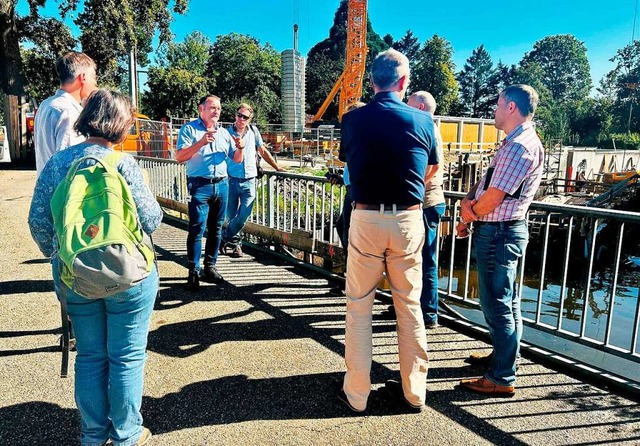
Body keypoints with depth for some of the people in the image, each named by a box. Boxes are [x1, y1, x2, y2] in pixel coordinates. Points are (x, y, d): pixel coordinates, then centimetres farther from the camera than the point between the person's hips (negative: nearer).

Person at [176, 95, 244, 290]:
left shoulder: (224, 133, 15)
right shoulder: (189, 129, 0)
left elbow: (237, 159, 16)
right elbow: (179, 156, -12)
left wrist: (240, 148, -6)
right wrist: (201, 143, -23)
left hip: (222, 185, 5)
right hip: (200, 186, -5)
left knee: (215, 229, 9)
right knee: (197, 229, -7)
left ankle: (210, 267, 19)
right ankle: (194, 272, -1)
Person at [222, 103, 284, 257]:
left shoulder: (253, 131, 10)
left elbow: (262, 151, 20)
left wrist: (276, 167, 19)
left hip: (249, 182, 1)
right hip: (231, 180, -1)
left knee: (243, 216, -7)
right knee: (231, 216, 5)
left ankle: (224, 238, 15)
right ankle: (235, 243, 24)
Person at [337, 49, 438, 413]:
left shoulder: (353, 119, -3)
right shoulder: (422, 120, -1)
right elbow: (430, 167, 12)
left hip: (366, 219, -1)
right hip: (408, 220, 1)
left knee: (359, 306, 10)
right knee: (410, 306, 13)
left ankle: (357, 393, 18)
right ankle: (414, 391, 25)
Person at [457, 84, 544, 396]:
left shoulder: (519, 147, -19)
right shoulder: (518, 142, 15)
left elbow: (492, 199, -22)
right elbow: (486, 184, 14)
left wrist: (469, 214, -3)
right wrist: (469, 200, -3)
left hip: (498, 233, -11)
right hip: (502, 231, 11)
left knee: (497, 304, -4)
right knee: (506, 300, 22)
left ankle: (502, 378, 6)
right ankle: (504, 355, 39)